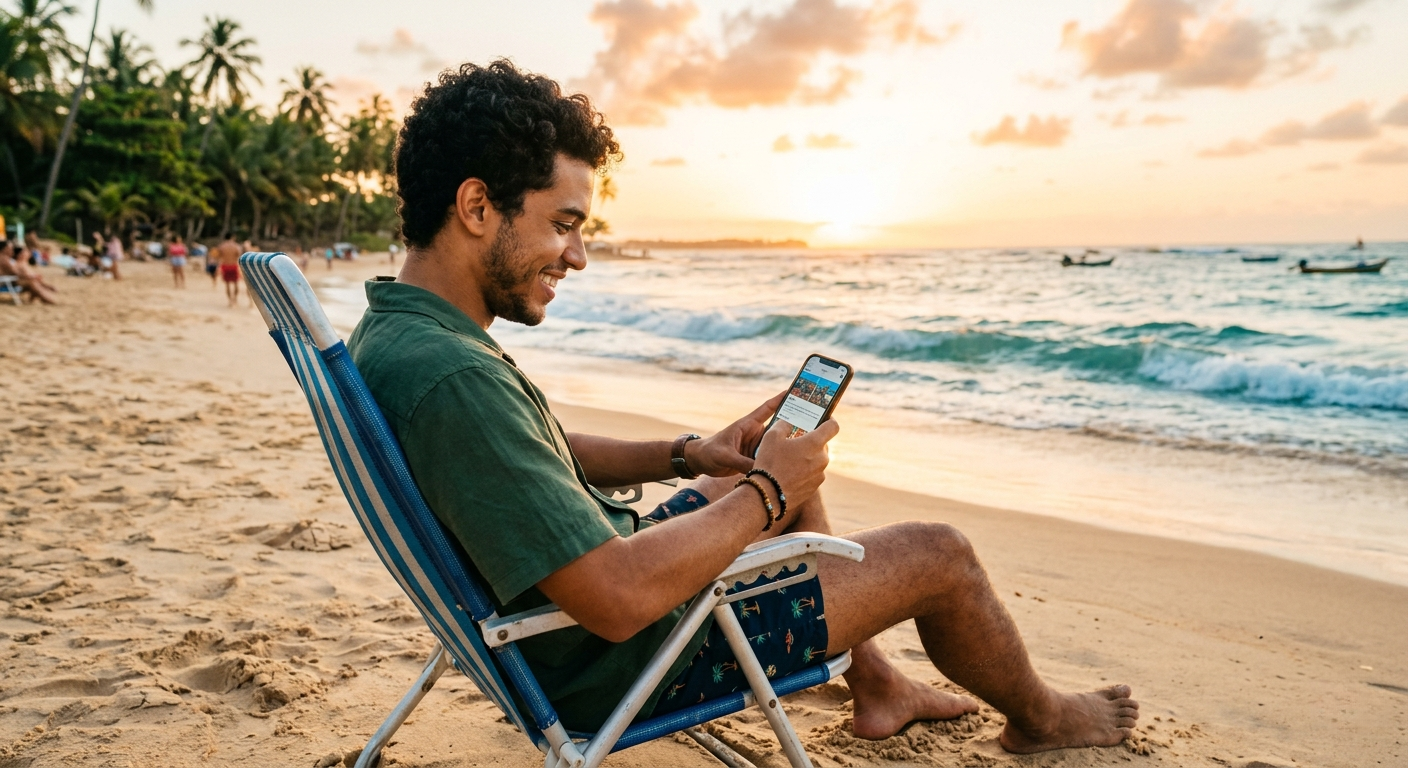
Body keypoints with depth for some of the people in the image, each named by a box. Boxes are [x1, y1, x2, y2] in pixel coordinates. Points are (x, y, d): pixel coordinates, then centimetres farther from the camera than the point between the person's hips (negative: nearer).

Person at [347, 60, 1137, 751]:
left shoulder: (393, 329, -1)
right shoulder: (450, 377, -34)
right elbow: (621, 601, -36)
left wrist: (692, 453, 1)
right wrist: (766, 490, -20)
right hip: (622, 662, -9)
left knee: (794, 467, 23)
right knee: (940, 554, -2)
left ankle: (877, 688, 34)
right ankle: (1040, 718, 31)